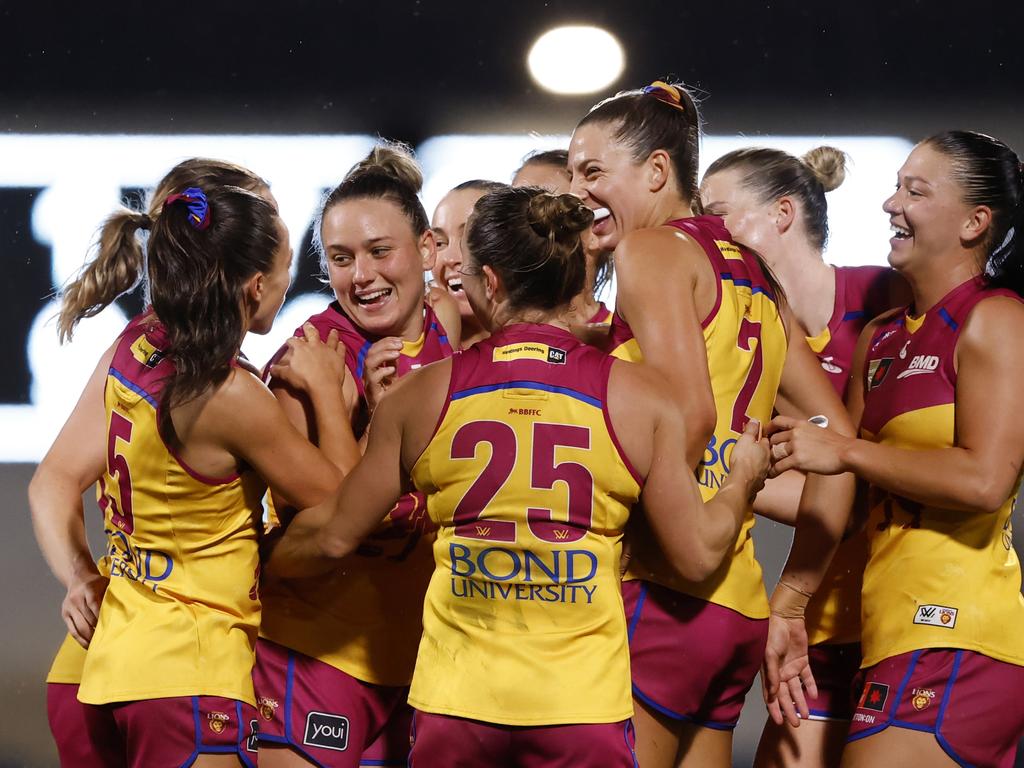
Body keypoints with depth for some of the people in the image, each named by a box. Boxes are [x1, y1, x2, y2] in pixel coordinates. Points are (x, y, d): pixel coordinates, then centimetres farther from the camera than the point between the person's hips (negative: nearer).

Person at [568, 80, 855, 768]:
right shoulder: (752, 275, 20)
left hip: (664, 598, -9)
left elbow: (690, 412, -16)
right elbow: (838, 435, 17)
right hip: (740, 605, 9)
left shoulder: (652, 248, -2)